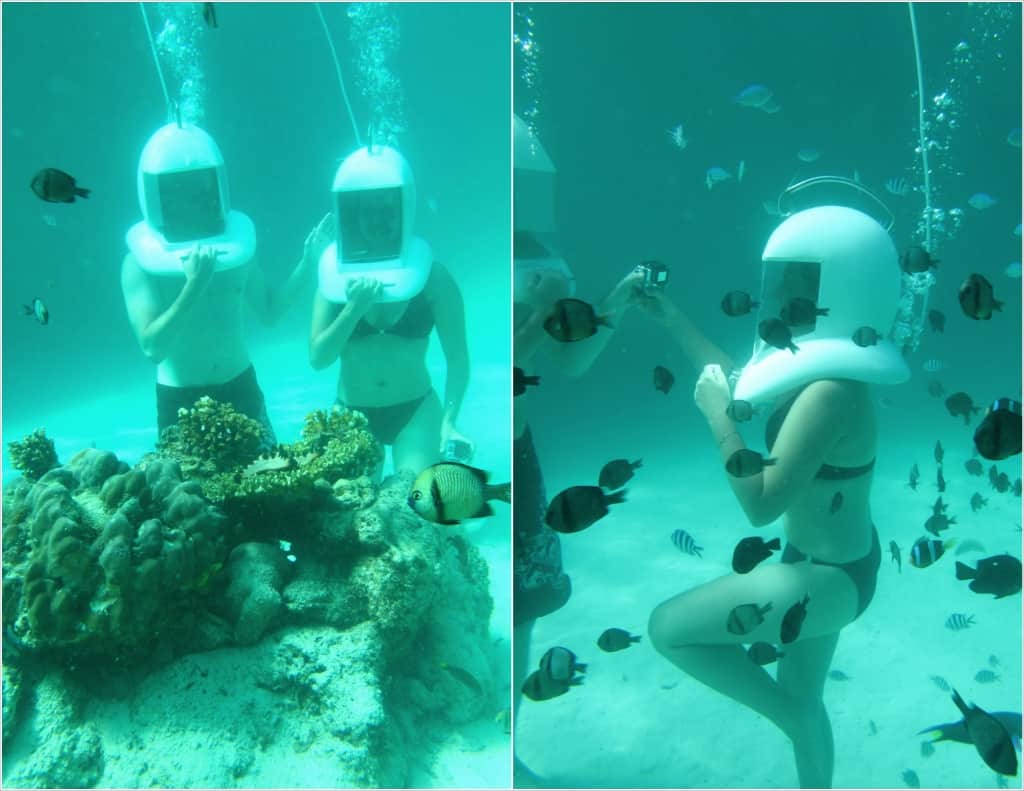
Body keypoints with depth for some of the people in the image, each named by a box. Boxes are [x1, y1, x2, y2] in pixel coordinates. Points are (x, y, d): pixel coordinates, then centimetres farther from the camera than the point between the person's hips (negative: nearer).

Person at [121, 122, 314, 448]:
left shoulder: (233, 241, -1)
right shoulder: (140, 263, -12)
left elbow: (269, 311, 6)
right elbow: (153, 347, -22)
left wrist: (306, 263, -5)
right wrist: (193, 286, -31)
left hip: (241, 389, 3)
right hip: (180, 402, -3)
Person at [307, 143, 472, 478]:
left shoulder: (432, 276, -8)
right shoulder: (336, 274, -3)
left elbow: (457, 358, -11)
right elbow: (318, 358, -9)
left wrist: (448, 420, -24)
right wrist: (354, 308, -22)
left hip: (415, 411, -2)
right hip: (351, 415, 2)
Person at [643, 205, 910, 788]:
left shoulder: (830, 393, -30)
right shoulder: (822, 362, 0)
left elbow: (761, 504, -30)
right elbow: (737, 384, 14)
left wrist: (717, 416, -23)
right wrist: (671, 317, 12)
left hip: (829, 577, -9)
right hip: (827, 563, 9)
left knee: (668, 627, -7)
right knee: (799, 692, 24)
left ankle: (797, 720, 8)